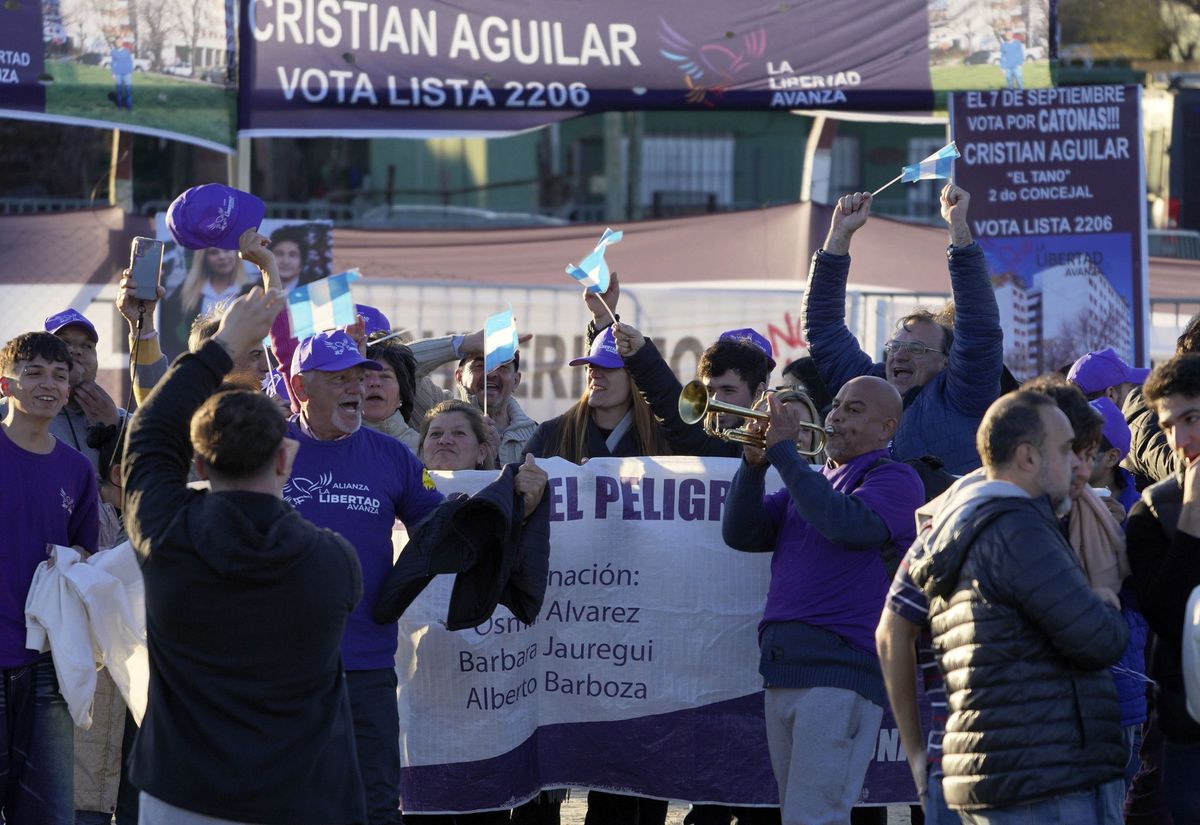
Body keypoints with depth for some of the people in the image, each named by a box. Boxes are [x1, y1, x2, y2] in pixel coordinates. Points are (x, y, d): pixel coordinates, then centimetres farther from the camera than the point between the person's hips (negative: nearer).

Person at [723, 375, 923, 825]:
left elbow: (849, 525, -21)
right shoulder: (811, 481, 22)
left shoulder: (894, 479, -1)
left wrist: (784, 451, -17)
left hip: (839, 669, -8)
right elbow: (740, 534, 12)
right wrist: (755, 462, -3)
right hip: (782, 669, 8)